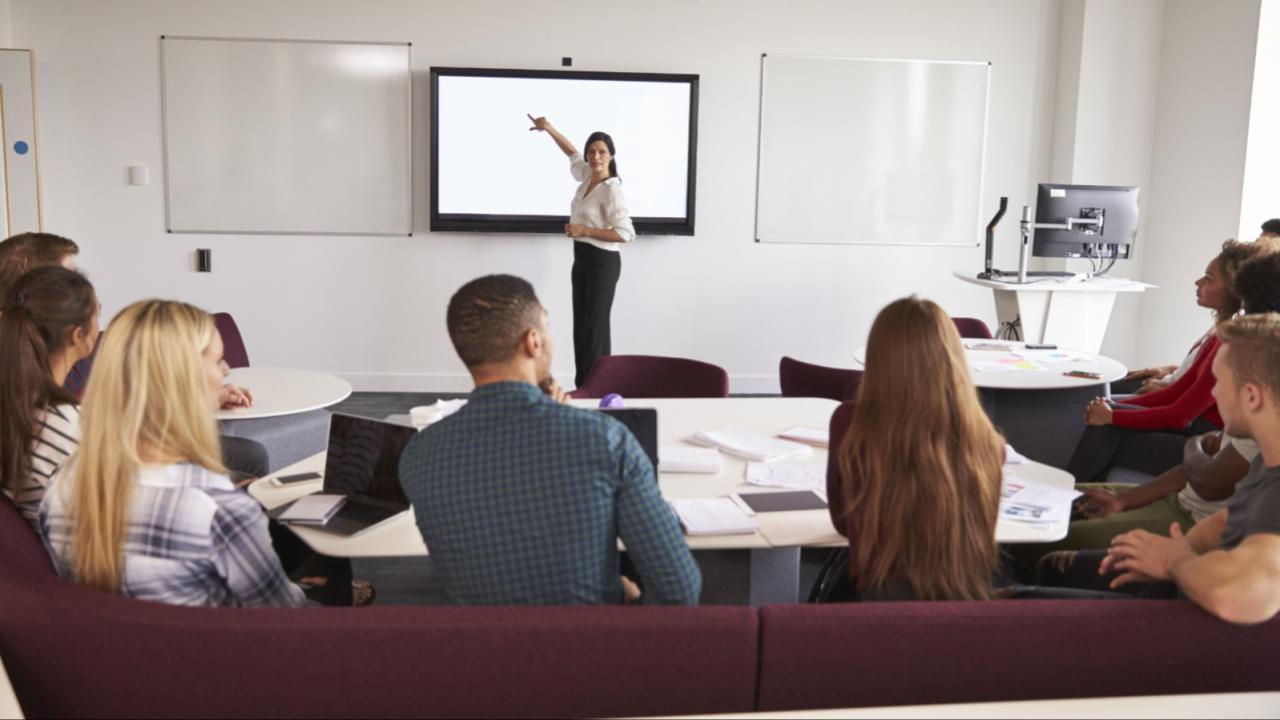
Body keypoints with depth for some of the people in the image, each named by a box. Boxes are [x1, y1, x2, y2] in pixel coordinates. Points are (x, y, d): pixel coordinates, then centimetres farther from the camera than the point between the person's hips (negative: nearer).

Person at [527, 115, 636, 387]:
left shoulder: (612, 191, -18)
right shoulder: (587, 177, 6)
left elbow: (625, 234, -24)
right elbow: (572, 153, 27)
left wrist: (584, 230, -24)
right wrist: (549, 129, 22)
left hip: (603, 262, -8)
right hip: (581, 259, 8)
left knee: (596, 324, -6)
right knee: (580, 323, 9)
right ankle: (582, 385, 14)